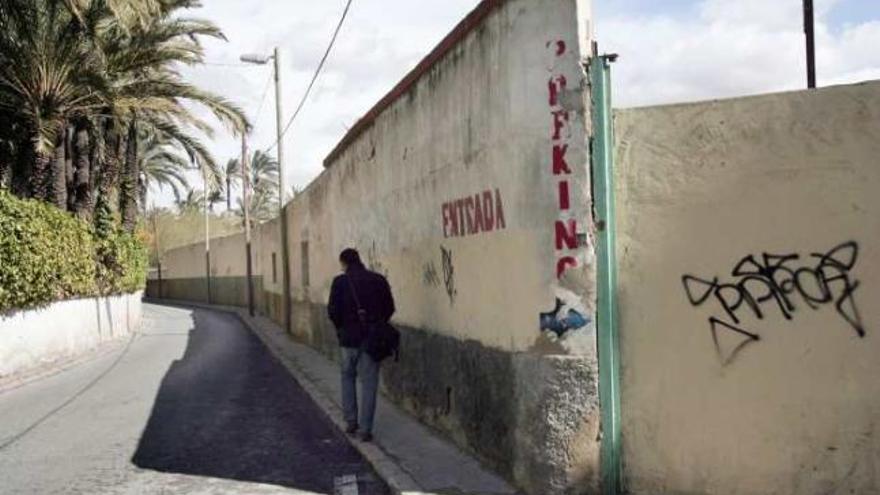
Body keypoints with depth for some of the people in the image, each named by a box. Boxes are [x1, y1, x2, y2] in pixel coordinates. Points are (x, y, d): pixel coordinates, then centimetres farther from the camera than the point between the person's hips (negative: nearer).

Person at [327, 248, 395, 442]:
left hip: (349, 338, -1)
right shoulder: (378, 280, 1)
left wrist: (341, 328, 8)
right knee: (369, 382, 5)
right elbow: (389, 308, 1)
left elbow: (333, 311, -9)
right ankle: (366, 429, 5)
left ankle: (351, 422, 20)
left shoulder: (340, 282, -5)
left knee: (348, 377, 20)